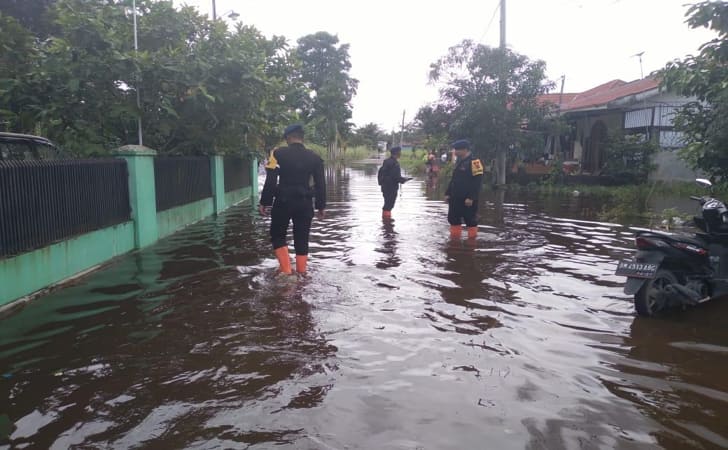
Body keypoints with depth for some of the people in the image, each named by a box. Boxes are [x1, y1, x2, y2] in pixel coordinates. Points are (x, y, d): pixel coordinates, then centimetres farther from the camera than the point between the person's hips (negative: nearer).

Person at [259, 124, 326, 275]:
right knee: (302, 239, 11)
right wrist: (321, 206, 13)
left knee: (277, 236, 13)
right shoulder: (314, 157, 4)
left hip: (284, 201, -3)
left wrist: (264, 202, -3)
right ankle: (301, 273, 14)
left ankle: (286, 270, 2)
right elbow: (320, 184, 5)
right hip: (305, 203, 3)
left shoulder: (278, 154, -6)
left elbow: (270, 181, -10)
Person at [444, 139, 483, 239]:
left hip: (468, 200, -9)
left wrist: (471, 198, -23)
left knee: (471, 220, 2)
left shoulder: (474, 162, -14)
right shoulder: (459, 162, 14)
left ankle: (472, 238, 12)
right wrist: (448, 193, 14)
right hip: (456, 198, 9)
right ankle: (455, 237, 23)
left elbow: (477, 183, -19)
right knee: (453, 219, 12)